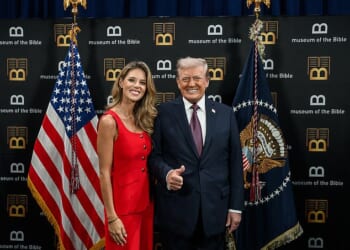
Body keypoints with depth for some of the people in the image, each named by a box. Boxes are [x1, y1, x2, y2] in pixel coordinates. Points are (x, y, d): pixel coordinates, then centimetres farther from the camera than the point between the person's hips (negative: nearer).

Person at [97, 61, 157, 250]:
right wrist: (112, 217, -15)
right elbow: (104, 173, -15)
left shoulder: (143, 119, 6)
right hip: (123, 205, -7)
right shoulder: (109, 121, -15)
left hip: (146, 202, 7)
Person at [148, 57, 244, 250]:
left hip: (215, 208, 2)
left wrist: (235, 206, 3)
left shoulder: (225, 113, 5)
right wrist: (167, 173, -20)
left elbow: (235, 163, 5)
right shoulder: (164, 112, 0)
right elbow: (154, 155, 1)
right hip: (175, 209, -1)